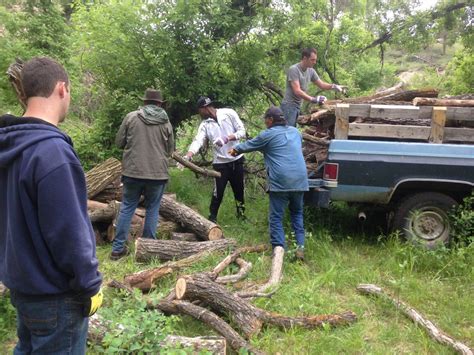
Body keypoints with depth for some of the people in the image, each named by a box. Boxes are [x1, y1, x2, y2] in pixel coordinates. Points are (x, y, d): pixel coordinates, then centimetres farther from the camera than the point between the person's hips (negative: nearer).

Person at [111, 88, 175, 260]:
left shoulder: (131, 117, -1)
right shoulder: (166, 122, 2)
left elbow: (119, 142, 4)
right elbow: (170, 150, 10)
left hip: (133, 171, 0)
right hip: (158, 173, 0)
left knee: (127, 208, 10)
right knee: (152, 209, 12)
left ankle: (118, 248, 14)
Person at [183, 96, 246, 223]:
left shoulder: (229, 113, -5)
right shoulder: (205, 124, -2)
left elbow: (242, 131, -7)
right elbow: (198, 141, -16)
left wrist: (228, 138, -24)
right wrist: (187, 156, -34)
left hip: (237, 159, 1)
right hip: (220, 163, 0)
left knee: (239, 190, 15)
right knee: (218, 193, -2)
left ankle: (241, 214, 35)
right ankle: (212, 218, 13)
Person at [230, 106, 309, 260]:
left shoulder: (268, 135, 1)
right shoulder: (295, 131, 19)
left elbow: (249, 145, 16)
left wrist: (236, 149, 36)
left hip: (280, 182, -5)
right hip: (299, 181, 5)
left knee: (276, 217, 3)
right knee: (297, 213, 19)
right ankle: (300, 246, 10)